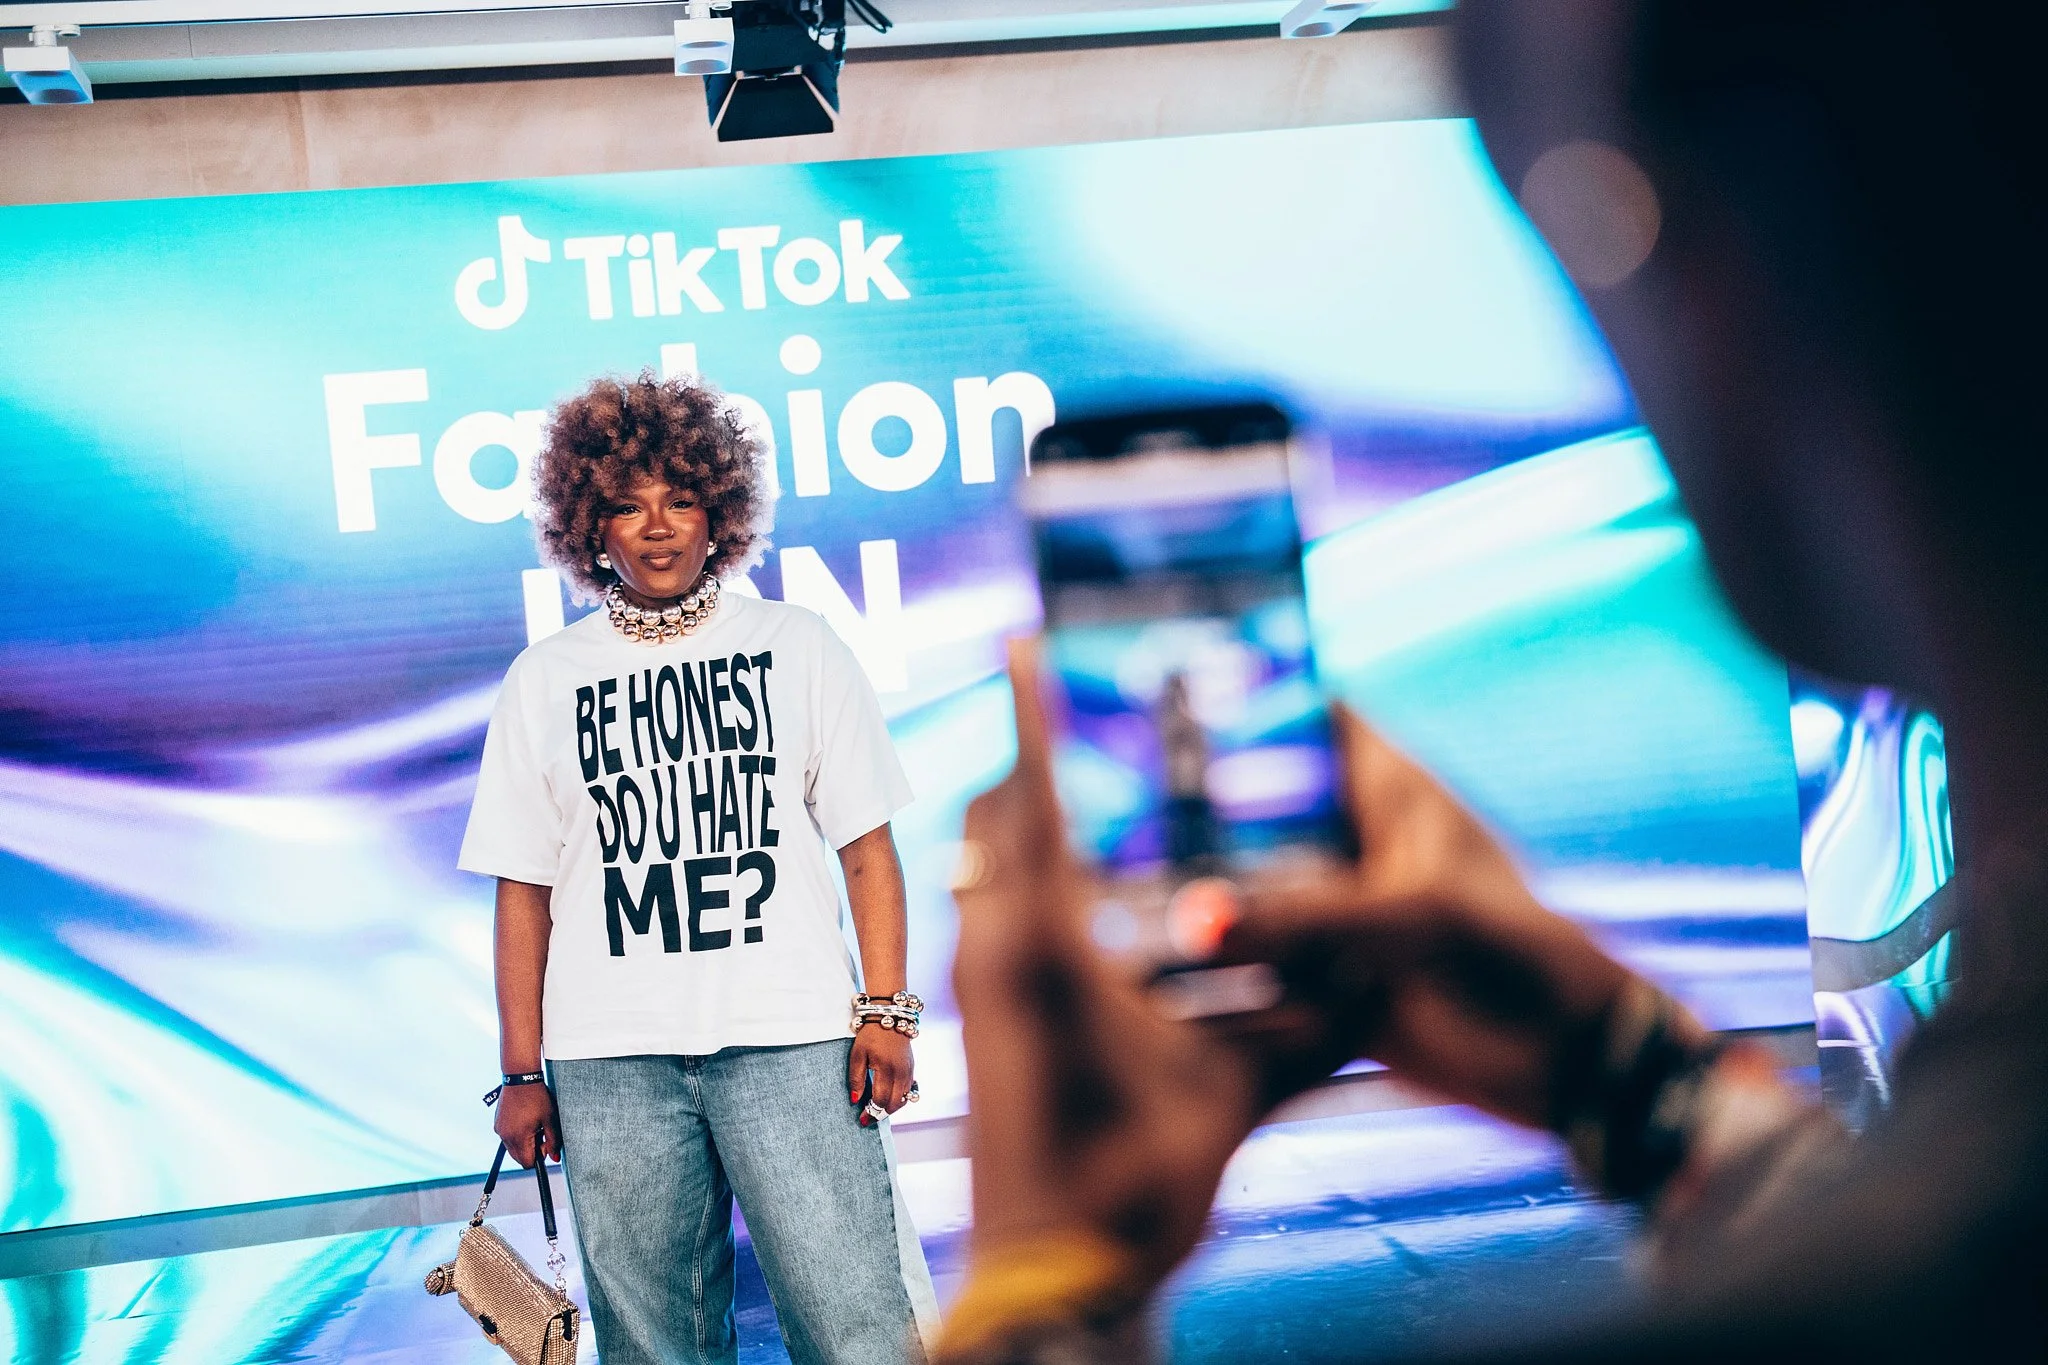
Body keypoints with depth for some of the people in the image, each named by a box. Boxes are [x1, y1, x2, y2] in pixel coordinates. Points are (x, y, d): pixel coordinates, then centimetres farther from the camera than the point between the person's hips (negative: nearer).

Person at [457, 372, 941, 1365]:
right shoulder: (544, 681, 10)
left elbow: (866, 844, 6)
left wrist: (885, 1011, -4)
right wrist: (522, 1075, 6)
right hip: (610, 1061, 2)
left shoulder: (795, 646, 8)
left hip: (791, 1040, -1)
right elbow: (523, 891, 10)